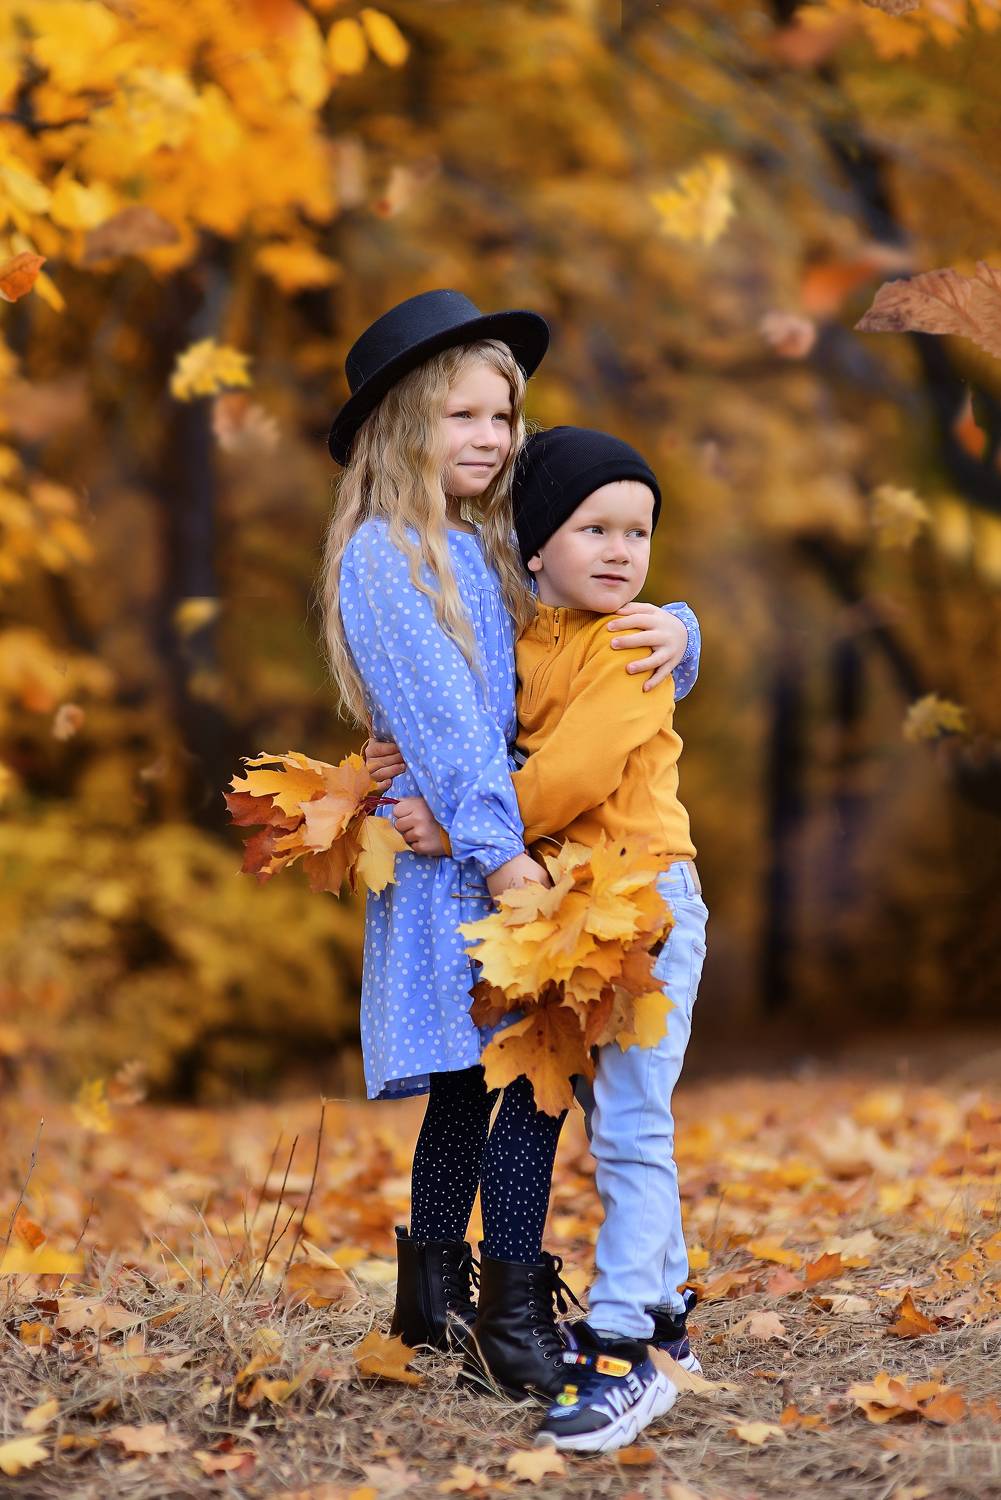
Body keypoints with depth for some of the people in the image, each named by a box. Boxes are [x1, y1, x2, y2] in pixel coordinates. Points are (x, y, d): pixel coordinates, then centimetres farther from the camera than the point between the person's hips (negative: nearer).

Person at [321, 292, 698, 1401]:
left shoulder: (492, 550, 16)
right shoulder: (382, 556, -7)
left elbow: (598, 626, 18)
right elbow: (439, 714, -15)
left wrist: (669, 630, -5)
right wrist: (496, 847, -21)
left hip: (506, 838, 8)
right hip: (449, 845, -8)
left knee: (475, 1078, 12)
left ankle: (434, 1294, 23)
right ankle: (515, 1315, -7)